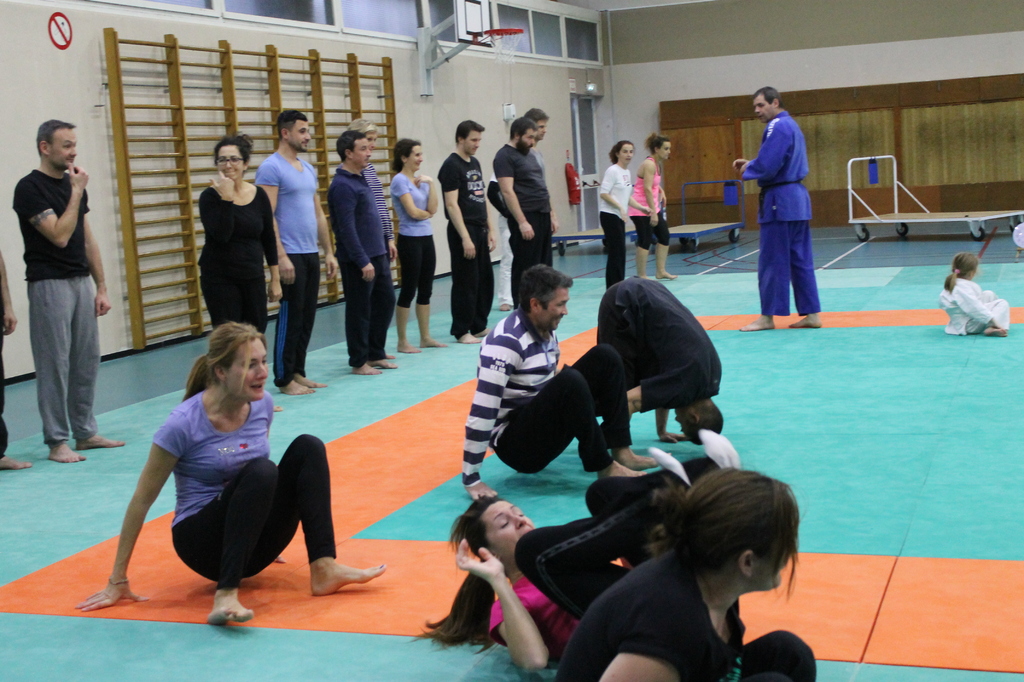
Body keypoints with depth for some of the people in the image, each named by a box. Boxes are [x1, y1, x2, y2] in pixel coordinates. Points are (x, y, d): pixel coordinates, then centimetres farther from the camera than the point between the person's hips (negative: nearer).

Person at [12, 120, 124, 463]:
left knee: (86, 361, 9)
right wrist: (77, 192, -14)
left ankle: (85, 432, 19)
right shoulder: (30, 188, -10)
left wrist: (101, 287, 11)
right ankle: (56, 442, 6)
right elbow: (60, 236, -19)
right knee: (54, 364, -2)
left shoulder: (73, 184, 13)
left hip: (81, 282, 7)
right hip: (49, 284, -7)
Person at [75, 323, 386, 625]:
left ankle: (323, 568, -23)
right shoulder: (184, 424, -19)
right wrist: (118, 580, -10)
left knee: (307, 448, -14)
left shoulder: (263, 404, -1)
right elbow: (142, 500, -13)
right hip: (202, 541, -6)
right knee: (259, 471, -33)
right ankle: (225, 594, -38)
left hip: (254, 542, 6)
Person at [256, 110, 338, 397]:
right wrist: (281, 257, -21)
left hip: (312, 254, 8)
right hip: (290, 255, -8)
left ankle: (298, 372, 21)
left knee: (307, 317, 11)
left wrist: (328, 252, 15)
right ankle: (284, 379, 6)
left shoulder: (308, 169, 15)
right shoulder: (271, 168, -10)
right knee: (290, 317, -2)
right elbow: (267, 217, -16)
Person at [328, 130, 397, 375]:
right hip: (358, 260, -9)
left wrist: (384, 248, 18)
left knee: (385, 301, 14)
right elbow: (347, 228, -21)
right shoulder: (343, 186, -16)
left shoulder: (360, 178, 13)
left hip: (377, 255, 9)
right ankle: (359, 362, 11)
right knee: (359, 310, 1)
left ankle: (376, 354, 26)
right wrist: (363, 261, -22)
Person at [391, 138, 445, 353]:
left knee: (426, 289, 12)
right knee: (409, 290, -2)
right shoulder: (400, 180, -11)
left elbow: (433, 209, 1)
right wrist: (427, 214, 2)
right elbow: (413, 212, -17)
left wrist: (431, 183, -5)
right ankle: (403, 342, 6)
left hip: (426, 238, 8)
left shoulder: (421, 179, 11)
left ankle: (425, 337, 21)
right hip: (410, 239, -8)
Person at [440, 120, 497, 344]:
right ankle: (461, 331, 5)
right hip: (463, 231, -8)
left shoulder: (475, 163, 14)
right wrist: (465, 238, -20)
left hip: (480, 230, 8)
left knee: (485, 280, 11)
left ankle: (479, 326, 21)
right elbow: (451, 204, -17)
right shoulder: (451, 166, -11)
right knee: (465, 283, -4)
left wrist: (490, 229, 13)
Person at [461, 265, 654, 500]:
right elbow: (481, 413, -27)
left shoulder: (546, 331, 3)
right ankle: (605, 467, -17)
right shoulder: (506, 342, -24)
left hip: (541, 421, 9)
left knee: (604, 357, 1)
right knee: (570, 382, -33)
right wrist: (471, 479, -27)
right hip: (515, 442, -9)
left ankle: (621, 452, -5)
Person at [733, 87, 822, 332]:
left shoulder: (777, 127, -13)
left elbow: (767, 166, -22)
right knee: (801, 260, 10)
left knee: (772, 261, -4)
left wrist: (747, 169, -2)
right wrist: (750, 164, 11)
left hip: (780, 201, -10)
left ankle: (768, 316, 2)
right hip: (797, 198, 10)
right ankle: (812, 313, 11)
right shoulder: (791, 125, 19)